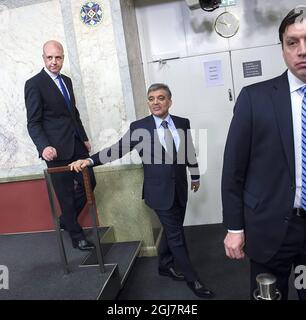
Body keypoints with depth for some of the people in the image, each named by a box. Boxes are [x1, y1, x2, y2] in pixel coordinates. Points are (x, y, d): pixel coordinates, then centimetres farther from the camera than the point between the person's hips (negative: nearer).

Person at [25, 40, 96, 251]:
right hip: (56, 149, -7)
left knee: (89, 182, 12)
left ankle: (66, 220, 32)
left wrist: (84, 138, 18)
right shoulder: (34, 84, -9)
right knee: (66, 193, 4)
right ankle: (76, 235, 22)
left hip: (76, 145, 7)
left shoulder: (67, 81, 13)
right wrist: (44, 146, -27)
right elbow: (33, 122, -13)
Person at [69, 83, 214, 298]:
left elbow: (190, 152, 11)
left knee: (172, 230, 17)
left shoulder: (183, 124, 2)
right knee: (176, 235, 2)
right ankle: (192, 279, 17)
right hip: (160, 190, -4)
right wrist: (90, 160, -19)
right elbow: (118, 149, -10)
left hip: (180, 188, 4)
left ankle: (165, 266, 40)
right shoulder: (139, 127, -9)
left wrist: (195, 176, 21)